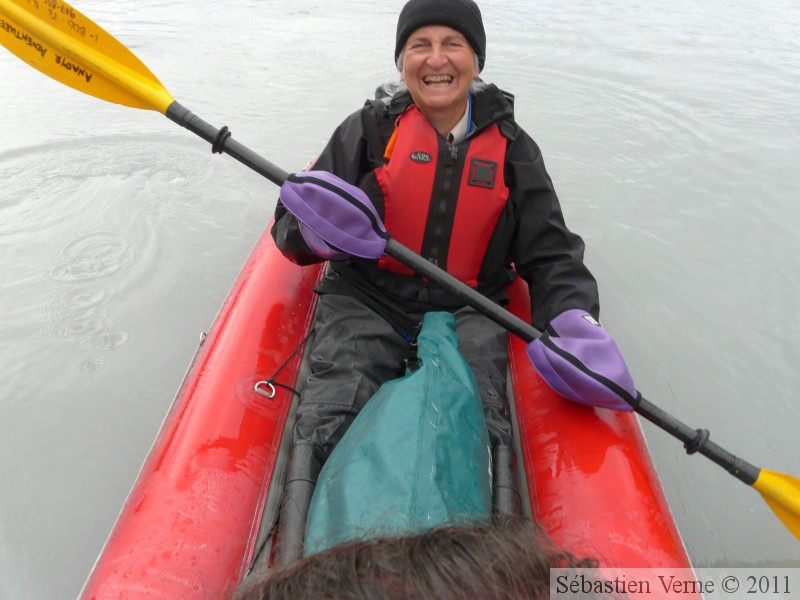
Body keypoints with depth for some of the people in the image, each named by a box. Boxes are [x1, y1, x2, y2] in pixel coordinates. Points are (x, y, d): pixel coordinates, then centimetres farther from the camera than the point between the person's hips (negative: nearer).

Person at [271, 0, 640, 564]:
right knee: (328, 416, -24)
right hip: (367, 302, 0)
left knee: (484, 423, -25)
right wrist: (319, 232, -21)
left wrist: (575, 321, -14)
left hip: (467, 311, 1)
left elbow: (552, 253, 6)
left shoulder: (511, 146, 8)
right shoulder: (370, 128, 4)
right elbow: (290, 227, 4)